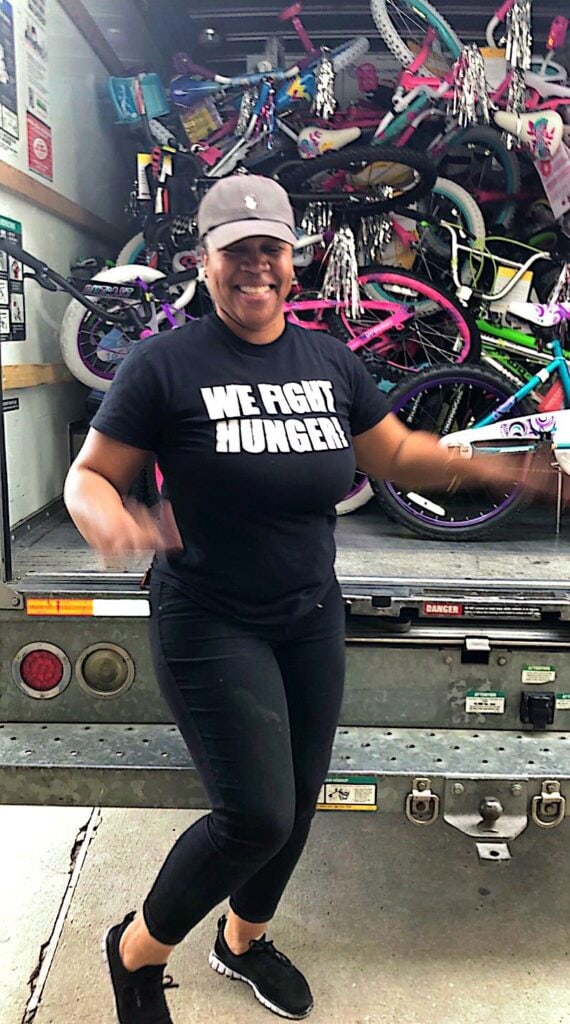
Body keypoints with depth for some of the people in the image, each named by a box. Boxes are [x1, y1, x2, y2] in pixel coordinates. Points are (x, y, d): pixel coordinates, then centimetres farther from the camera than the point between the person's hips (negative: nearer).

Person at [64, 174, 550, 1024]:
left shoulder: (331, 362, 5)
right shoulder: (167, 364, -10)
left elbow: (397, 453, 13)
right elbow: (90, 476, -8)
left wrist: (488, 465, -1)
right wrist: (105, 518, -31)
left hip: (312, 617, 6)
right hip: (209, 625, -5)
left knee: (298, 804, 16)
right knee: (256, 815, -9)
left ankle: (245, 940, 47)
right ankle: (138, 949, 23)